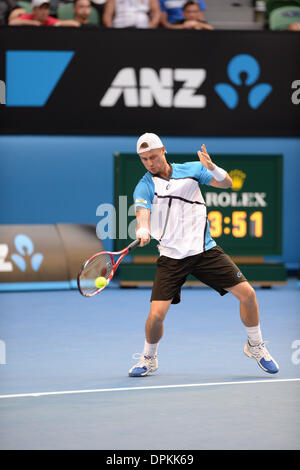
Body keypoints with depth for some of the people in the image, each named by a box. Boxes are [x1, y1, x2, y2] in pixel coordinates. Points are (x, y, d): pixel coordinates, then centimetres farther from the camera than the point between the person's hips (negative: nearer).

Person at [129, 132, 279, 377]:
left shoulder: (192, 169, 5)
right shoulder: (144, 187, -1)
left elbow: (226, 183, 0)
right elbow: (142, 214, -17)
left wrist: (212, 168, -22)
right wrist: (143, 231, -40)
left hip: (205, 250, 2)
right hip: (171, 257, -1)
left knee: (246, 293, -7)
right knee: (156, 314, -14)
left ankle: (255, 346, 18)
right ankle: (148, 358, 15)